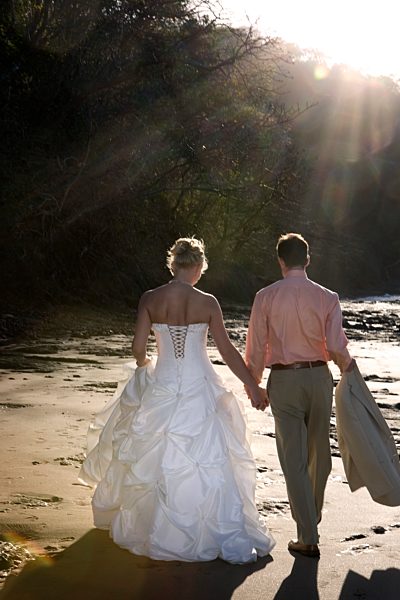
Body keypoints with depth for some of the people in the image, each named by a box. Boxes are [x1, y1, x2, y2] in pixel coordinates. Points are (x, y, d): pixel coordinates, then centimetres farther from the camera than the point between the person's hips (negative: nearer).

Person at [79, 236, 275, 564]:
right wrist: (253, 386, 5)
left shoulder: (149, 300, -4)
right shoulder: (207, 302, -9)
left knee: (157, 460, 17)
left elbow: (138, 348, -2)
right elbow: (227, 350, -4)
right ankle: (233, 540, 4)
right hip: (199, 390, -2)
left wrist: (145, 364, 22)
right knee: (212, 462, 2)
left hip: (161, 386, 2)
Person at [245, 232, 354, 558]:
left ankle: (308, 538, 0)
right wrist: (349, 368, 13)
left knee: (294, 460, 1)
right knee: (319, 452, 19)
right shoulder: (327, 297, -5)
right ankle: (312, 515, 37)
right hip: (318, 376, 2)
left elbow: (256, 347, -3)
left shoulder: (266, 297, -6)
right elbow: (336, 347, -8)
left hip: (283, 380, -2)